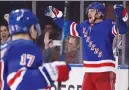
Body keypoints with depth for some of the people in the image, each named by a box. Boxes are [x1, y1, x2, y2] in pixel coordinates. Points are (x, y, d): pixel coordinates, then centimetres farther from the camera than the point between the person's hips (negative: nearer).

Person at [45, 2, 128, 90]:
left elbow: (122, 30, -24)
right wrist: (56, 16, 28)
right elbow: (69, 27, 27)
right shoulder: (85, 26, 12)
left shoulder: (108, 25, -8)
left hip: (105, 71, -7)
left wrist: (120, 16, -42)